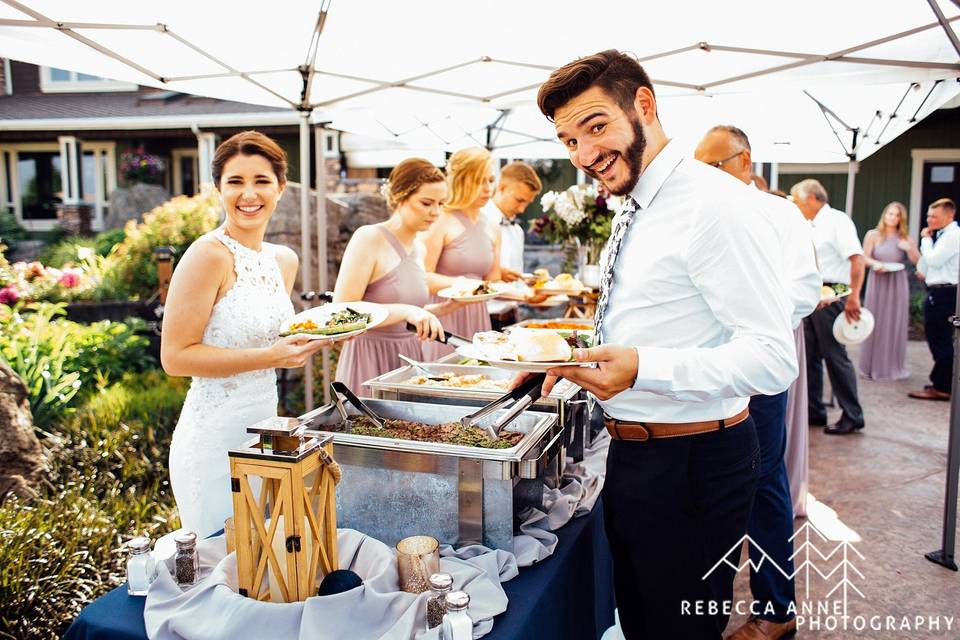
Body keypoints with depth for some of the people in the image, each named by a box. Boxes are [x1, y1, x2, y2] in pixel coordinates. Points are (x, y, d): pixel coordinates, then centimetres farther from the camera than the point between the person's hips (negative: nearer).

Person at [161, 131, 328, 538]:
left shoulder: (285, 260, 8)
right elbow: (175, 356, -17)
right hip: (216, 439, -8)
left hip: (266, 426, 8)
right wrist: (269, 356, -23)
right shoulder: (209, 254, -15)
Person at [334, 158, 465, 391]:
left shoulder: (419, 248, 10)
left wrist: (447, 307, 6)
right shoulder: (369, 238, -12)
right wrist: (406, 311, -27)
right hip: (370, 362, -7)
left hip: (409, 357, 7)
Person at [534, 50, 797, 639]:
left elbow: (773, 358, -25)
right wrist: (582, 349, 10)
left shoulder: (717, 204, -19)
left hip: (694, 463, -9)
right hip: (631, 453, 9)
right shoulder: (635, 211, 12)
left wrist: (642, 368, -35)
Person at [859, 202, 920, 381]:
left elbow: (917, 261, 5)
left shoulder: (905, 238, 7)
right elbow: (864, 258, -2)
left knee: (896, 324, 3)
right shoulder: (873, 235, 2)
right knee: (875, 323, 0)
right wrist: (875, 264, -22)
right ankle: (873, 366, 9)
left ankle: (893, 366, 11)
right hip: (877, 282, -2)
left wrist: (910, 248, -13)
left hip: (897, 284, 2)